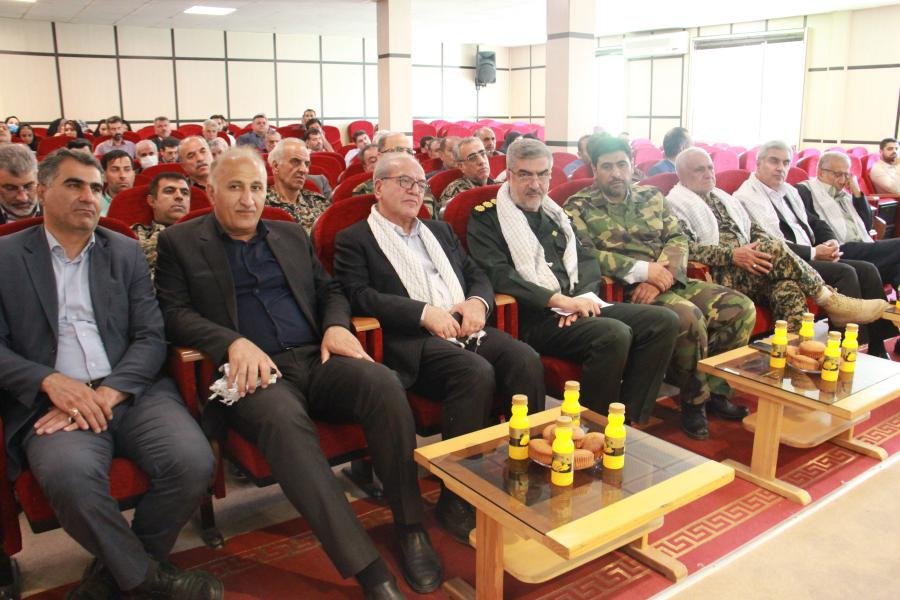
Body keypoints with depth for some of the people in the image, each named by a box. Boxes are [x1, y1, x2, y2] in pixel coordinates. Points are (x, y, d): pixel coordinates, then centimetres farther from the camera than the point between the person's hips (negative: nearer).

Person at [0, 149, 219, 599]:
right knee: (68, 474, -35)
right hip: (54, 404, -2)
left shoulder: (126, 252, 15)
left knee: (193, 462, -25)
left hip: (132, 392, 2)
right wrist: (51, 381, -15)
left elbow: (151, 337, 7)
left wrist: (109, 392, -11)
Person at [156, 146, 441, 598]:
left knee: (383, 383, -27)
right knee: (283, 419, -37)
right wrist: (233, 343, -17)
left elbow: (330, 290, 24)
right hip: (254, 371, -3)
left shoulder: (292, 235, 23)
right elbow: (174, 314, 1)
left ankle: (409, 527, -13)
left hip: (316, 358, 4)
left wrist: (336, 325, 0)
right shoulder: (179, 242, 12)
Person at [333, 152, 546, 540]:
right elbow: (358, 296, -8)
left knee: (526, 360, -22)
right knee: (477, 373, -32)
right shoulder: (354, 240, 7)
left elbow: (477, 274, 25)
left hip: (465, 331, 6)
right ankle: (456, 500, -20)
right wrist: (425, 312, -16)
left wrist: (477, 301, 1)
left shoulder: (440, 231, 27)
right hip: (412, 343, -6)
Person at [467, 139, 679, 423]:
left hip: (579, 307, 7)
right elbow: (498, 276, -12)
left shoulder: (553, 214, 22)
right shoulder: (486, 217, 2)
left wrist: (580, 298, -6)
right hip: (532, 317, -7)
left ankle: (625, 419, -7)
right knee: (615, 334, -30)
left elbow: (588, 261, 16)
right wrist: (559, 300, -18)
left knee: (665, 321, -8)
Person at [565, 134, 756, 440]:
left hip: (673, 282, 6)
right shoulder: (579, 207, 1)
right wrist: (643, 270, -18)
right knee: (690, 317, -30)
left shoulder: (651, 196, 17)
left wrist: (660, 278, -12)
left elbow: (678, 239, 8)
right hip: (626, 291, -6)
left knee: (741, 307, -9)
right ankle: (694, 400, -7)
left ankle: (715, 389, 6)